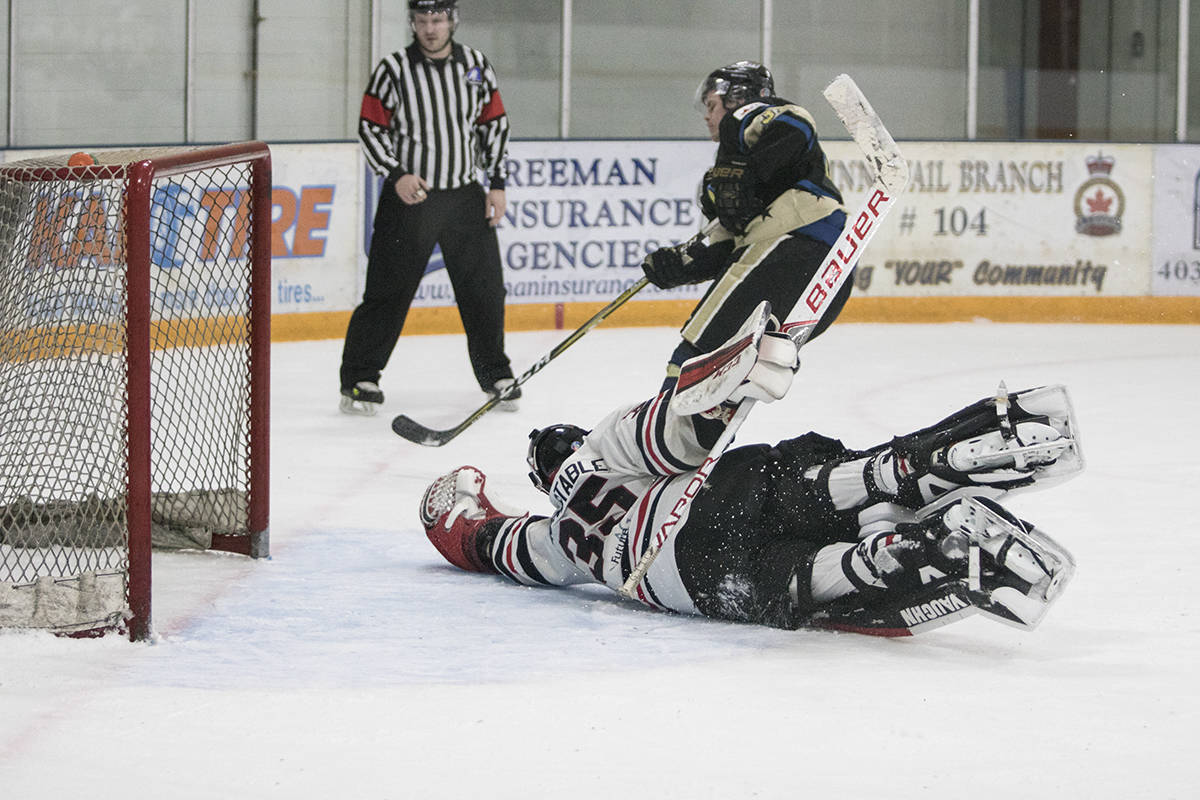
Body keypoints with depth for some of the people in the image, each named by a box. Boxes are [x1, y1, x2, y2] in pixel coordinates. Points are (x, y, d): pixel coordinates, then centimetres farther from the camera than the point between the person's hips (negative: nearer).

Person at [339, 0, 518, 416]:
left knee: (484, 288, 6)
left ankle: (494, 373, 22)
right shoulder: (393, 70, -7)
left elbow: (494, 124, 11)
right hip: (409, 195, -3)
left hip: (465, 195, 3)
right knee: (389, 289, -4)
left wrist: (497, 183, 5)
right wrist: (396, 176, -17)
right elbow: (370, 130, -4)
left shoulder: (476, 65, 3)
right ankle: (360, 377, 4)